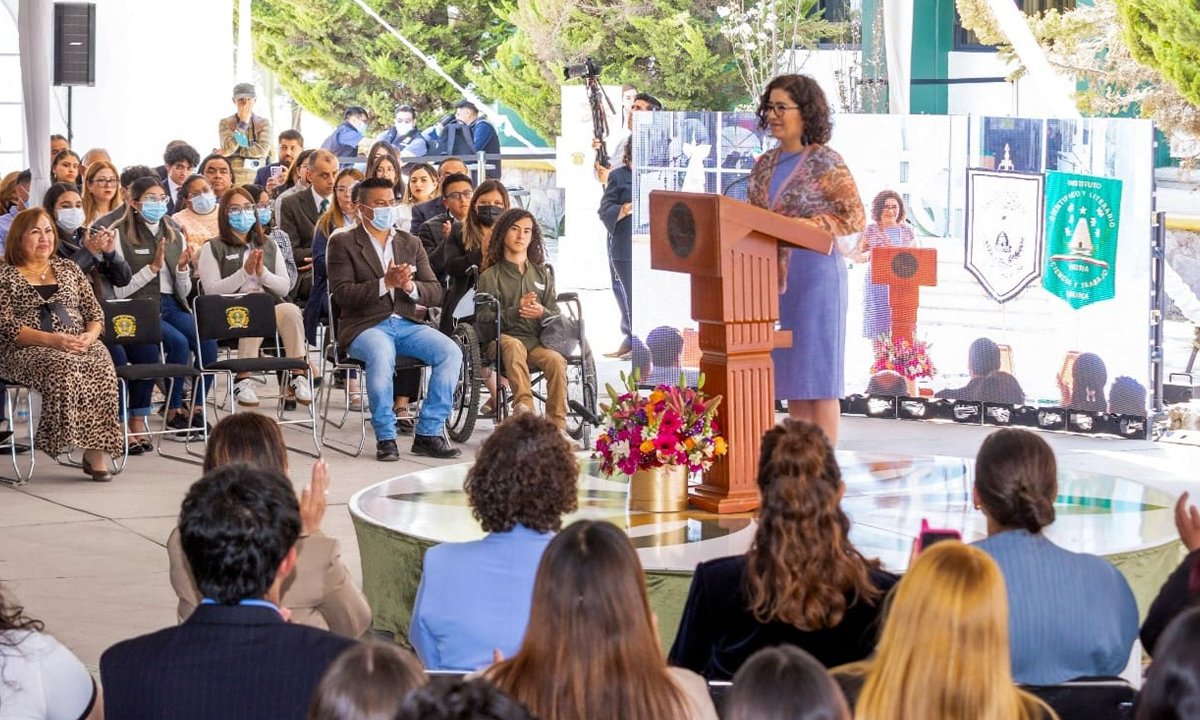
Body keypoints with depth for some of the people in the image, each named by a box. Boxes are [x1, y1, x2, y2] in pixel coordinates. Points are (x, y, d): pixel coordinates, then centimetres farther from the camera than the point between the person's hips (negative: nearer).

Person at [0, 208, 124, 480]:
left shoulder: (68, 269, 21)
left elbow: (95, 313, 18)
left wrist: (90, 335, -6)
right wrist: (52, 340, -17)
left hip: (79, 346, 3)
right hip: (28, 351, -3)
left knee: (101, 366, -31)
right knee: (63, 367, -37)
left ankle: (97, 451, -33)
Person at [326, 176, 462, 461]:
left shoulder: (411, 243, 18)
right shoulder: (343, 245, 4)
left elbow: (435, 293, 10)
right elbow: (342, 294, -10)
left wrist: (410, 286, -12)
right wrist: (385, 283, -20)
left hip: (407, 323, 5)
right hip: (365, 325, -5)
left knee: (451, 352, -21)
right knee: (381, 355, -38)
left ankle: (428, 434, -14)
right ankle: (385, 438, -22)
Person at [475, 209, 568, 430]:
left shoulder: (542, 273, 24)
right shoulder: (491, 276, 13)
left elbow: (556, 317, 15)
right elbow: (484, 322, 1)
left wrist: (541, 313, -9)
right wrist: (516, 311, -14)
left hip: (538, 341, 2)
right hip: (503, 339, -2)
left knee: (556, 360, -32)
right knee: (513, 346, -39)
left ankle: (557, 426, -32)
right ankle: (525, 408, -51)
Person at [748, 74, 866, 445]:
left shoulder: (825, 162, -7)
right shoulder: (765, 165, 14)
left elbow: (854, 217, -13)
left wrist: (801, 228, -21)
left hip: (815, 272, -7)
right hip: (773, 276, 7)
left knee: (818, 375, -4)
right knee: (790, 374, 9)